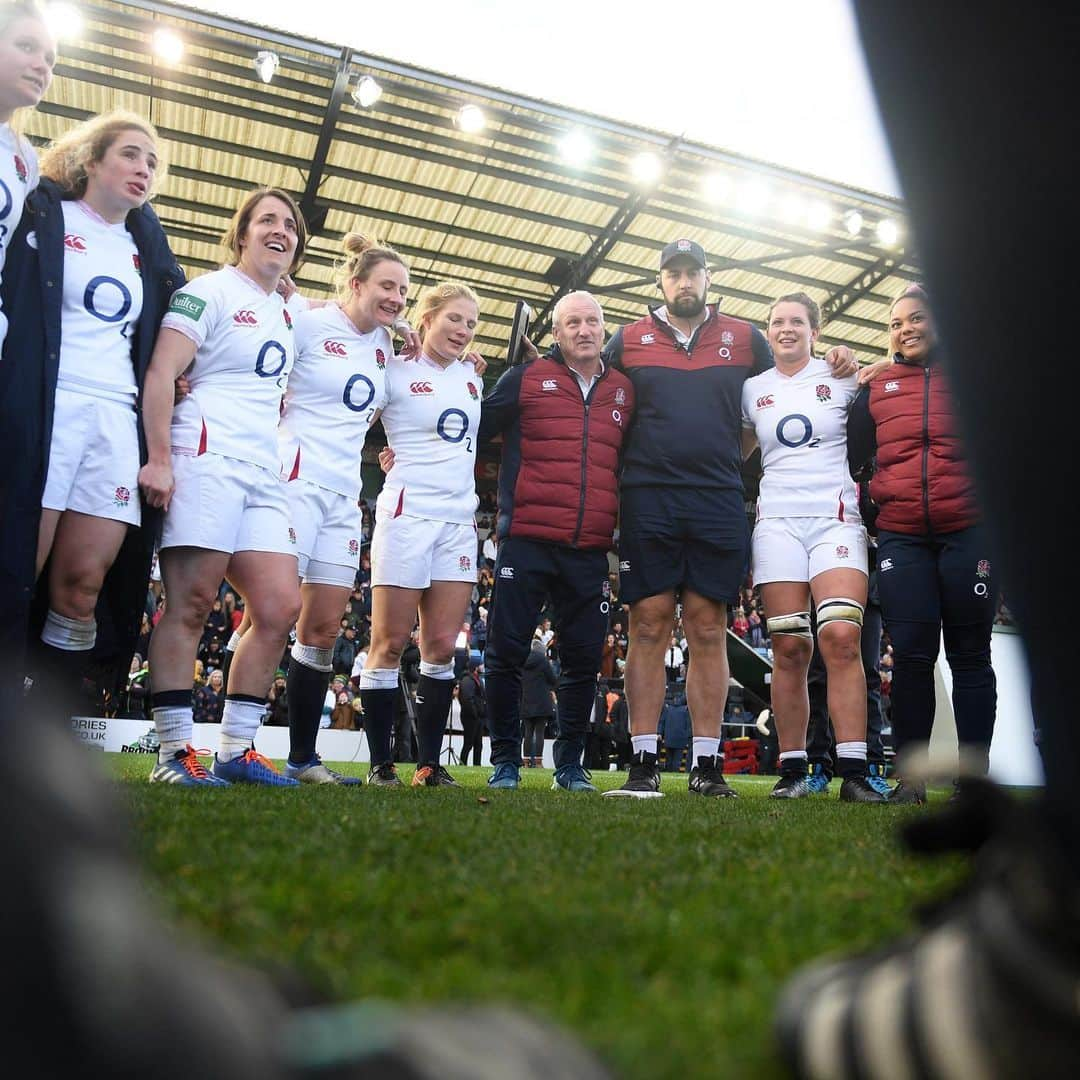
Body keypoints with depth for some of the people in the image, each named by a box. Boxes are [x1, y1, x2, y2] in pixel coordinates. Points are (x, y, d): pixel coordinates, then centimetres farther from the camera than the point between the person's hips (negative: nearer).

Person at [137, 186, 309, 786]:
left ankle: (237, 749, 7)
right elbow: (160, 374, -7)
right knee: (192, 603, -8)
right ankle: (175, 752, -1)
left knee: (281, 608, -1)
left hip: (264, 473, 7)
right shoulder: (211, 290, 2)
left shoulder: (286, 313, 23)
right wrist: (159, 459, -16)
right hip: (206, 457, -7)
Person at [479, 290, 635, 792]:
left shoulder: (624, 390, 14)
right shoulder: (526, 378, 4)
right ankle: (505, 760, 15)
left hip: (590, 551, 3)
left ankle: (570, 764, 21)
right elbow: (474, 428, 10)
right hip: (526, 542, -3)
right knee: (507, 652, 0)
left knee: (583, 660, 7)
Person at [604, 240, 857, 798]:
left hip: (718, 502, 1)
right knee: (648, 627, -2)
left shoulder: (745, 339, 15)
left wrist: (834, 368, 8)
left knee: (708, 630, 2)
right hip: (647, 500, -1)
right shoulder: (629, 340, 12)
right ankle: (643, 763, 3)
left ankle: (707, 764, 9)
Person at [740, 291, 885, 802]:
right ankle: (792, 770, 5)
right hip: (777, 520, 2)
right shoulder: (753, 388, 14)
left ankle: (854, 772, -12)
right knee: (789, 648, -2)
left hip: (835, 518, -1)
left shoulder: (842, 378, 9)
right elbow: (734, 452, 26)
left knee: (841, 637, -17)